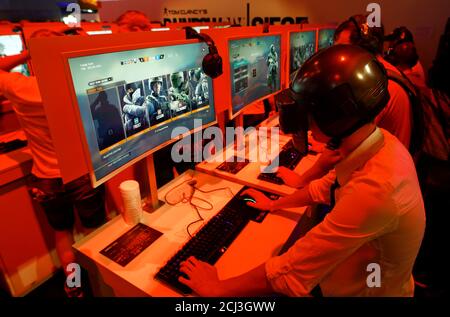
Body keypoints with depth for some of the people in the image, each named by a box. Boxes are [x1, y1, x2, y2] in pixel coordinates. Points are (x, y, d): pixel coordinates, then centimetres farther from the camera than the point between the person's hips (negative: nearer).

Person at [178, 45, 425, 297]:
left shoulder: (374, 190, -38)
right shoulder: (380, 140, -11)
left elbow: (289, 274, -33)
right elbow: (324, 187, 6)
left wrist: (217, 288, -21)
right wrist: (274, 205, 13)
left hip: (358, 291, -6)